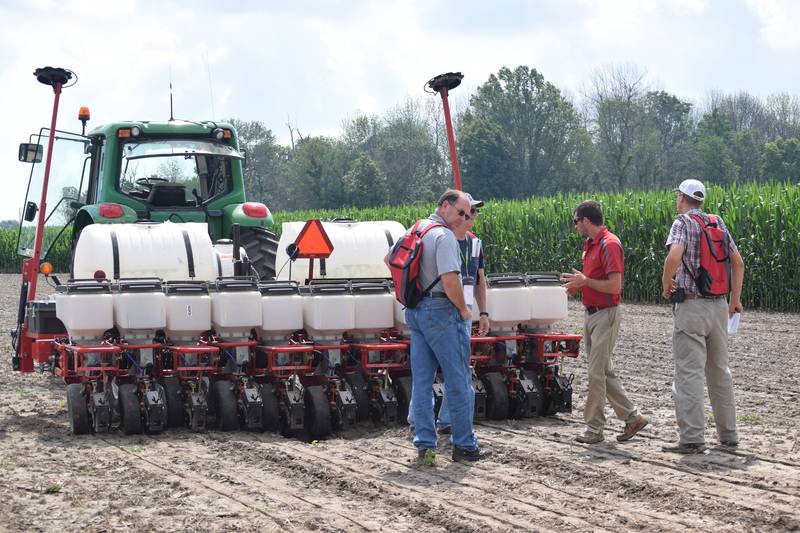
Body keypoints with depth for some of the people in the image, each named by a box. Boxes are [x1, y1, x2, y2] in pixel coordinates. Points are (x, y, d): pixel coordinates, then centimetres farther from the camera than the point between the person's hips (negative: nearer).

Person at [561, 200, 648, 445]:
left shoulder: (609, 244, -17)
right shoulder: (590, 244, 12)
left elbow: (614, 285, -23)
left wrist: (585, 281, -18)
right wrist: (578, 285, 6)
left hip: (605, 315, -10)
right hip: (591, 313, 10)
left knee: (597, 372, -6)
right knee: (604, 371, 12)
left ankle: (594, 429, 1)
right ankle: (632, 417, 20)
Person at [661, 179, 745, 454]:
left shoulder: (682, 223, -8)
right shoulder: (718, 223, 11)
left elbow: (674, 256, -26)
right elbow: (738, 262, 13)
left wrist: (666, 285, -10)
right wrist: (735, 299, 20)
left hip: (690, 306, -6)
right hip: (719, 306, 7)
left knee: (689, 372, -7)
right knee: (719, 371, 16)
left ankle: (693, 438, -11)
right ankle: (728, 434, 22)